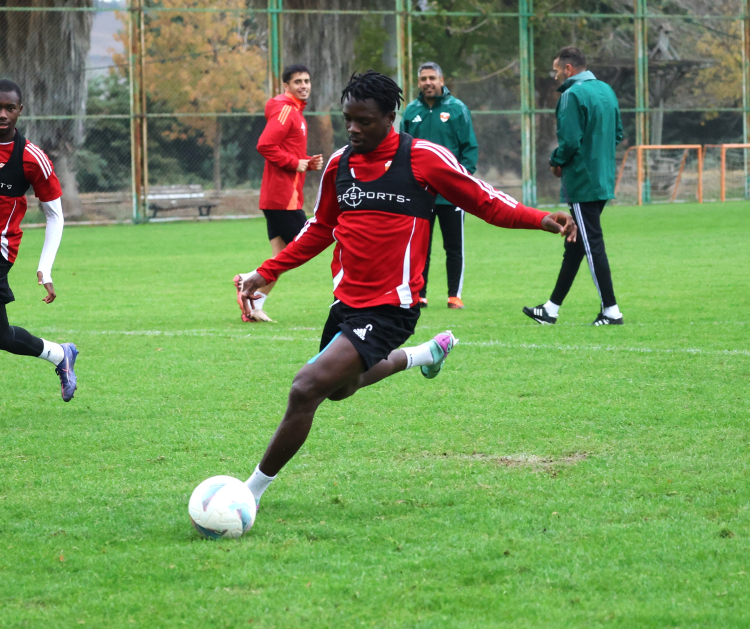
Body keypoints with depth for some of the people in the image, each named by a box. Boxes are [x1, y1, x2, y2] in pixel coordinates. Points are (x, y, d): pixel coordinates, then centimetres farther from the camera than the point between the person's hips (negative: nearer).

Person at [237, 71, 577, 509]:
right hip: (347, 303, 7)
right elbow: (320, 230, 22)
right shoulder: (340, 163, 7)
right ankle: (423, 354, 48)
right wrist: (267, 273, 18)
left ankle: (252, 491, -8)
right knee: (340, 388, 26)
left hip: (390, 309, -7)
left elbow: (486, 202, -3)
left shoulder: (422, 157, -9)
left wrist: (541, 219, -18)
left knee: (306, 389, -19)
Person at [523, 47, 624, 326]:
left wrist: (557, 162, -4)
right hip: (603, 181, 9)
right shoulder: (606, 90, 11)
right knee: (574, 245, 14)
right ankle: (552, 308, 22)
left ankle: (611, 310, -2)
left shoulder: (572, 95, -16)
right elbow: (618, 133, 17)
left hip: (582, 184, -9)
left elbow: (569, 141, -22)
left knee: (592, 245, -3)